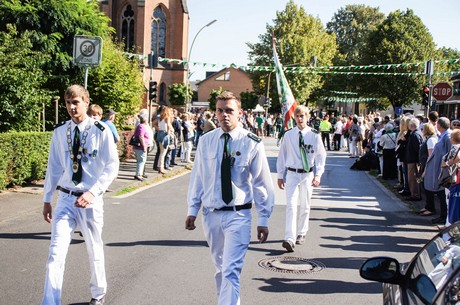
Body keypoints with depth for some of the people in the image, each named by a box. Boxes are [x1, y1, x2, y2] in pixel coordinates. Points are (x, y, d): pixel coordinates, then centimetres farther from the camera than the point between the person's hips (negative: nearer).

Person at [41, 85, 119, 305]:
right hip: (65, 198, 2)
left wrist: (92, 192, -20)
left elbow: (112, 166, -9)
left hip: (90, 200, -2)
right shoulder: (60, 132, 2)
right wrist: (47, 200, 9)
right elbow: (54, 167, 8)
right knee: (56, 253, -6)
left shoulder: (100, 131, -9)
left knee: (94, 250, 14)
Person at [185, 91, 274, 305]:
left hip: (238, 215, -4)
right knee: (220, 266, 20)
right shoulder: (206, 141, 0)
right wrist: (192, 210, 7)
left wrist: (263, 219, -2)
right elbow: (197, 177, 7)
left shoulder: (252, 143, -9)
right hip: (211, 214, 4)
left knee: (231, 271, -10)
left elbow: (262, 183, -4)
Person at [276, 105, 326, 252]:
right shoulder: (288, 135, -1)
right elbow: (282, 155, 6)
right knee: (291, 205, -11)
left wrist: (318, 175, -11)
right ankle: (289, 239, -16)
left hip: (307, 175, 0)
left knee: (305, 206, 12)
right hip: (292, 174, 0)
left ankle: (301, 233, 29)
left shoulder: (314, 135, -5)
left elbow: (321, 156, -1)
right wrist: (280, 175, 6)